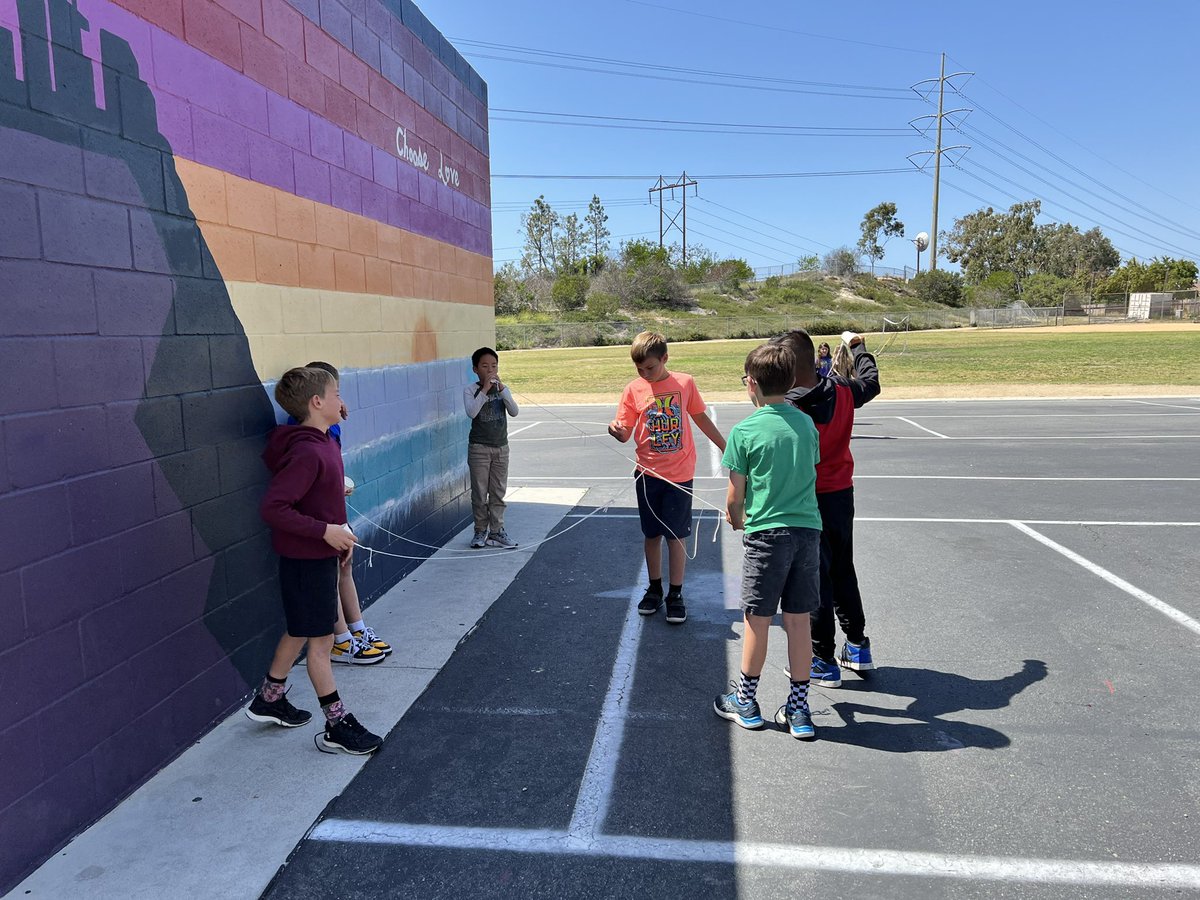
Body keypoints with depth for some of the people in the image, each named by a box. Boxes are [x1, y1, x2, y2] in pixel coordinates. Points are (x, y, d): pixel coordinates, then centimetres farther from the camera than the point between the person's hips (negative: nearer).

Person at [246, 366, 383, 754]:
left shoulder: (324, 443, 6)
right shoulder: (307, 452, -25)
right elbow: (273, 507, -29)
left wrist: (341, 529, 9)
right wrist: (325, 530, -26)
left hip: (319, 553, 9)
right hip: (306, 558, -9)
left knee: (299, 632, 22)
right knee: (320, 640, 1)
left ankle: (269, 698, 39)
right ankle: (337, 726, 13)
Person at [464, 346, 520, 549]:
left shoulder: (502, 388, 4)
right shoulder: (470, 390, -6)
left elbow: (514, 411, -11)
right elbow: (471, 412, -24)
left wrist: (501, 388, -20)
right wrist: (484, 390, -24)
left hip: (501, 447, 3)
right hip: (479, 448, -3)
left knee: (498, 492, 8)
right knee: (479, 492, 4)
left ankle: (496, 530, 16)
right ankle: (481, 530, 16)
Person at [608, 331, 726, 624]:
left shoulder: (685, 383, -3)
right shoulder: (633, 389, -3)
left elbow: (700, 417, 11)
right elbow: (625, 432, -5)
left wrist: (726, 447, 17)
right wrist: (616, 430, -28)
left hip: (679, 474, -1)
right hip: (648, 473, 1)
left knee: (675, 536, 3)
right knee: (652, 534, 12)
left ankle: (676, 595, 18)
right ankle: (654, 589, 31)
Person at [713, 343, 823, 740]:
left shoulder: (744, 431, -9)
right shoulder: (806, 423, 5)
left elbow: (736, 496, -5)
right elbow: (808, 475, 13)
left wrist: (736, 520, 18)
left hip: (766, 533, -5)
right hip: (807, 530, 5)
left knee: (757, 621, 8)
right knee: (798, 621, 11)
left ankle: (745, 702, 25)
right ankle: (799, 710, 20)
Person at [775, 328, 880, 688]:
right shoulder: (842, 392, -5)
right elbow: (871, 382, 18)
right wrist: (857, 346, 33)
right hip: (843, 495, 6)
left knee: (815, 580, 5)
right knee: (843, 571, 21)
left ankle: (823, 662, 16)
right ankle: (858, 646, 34)